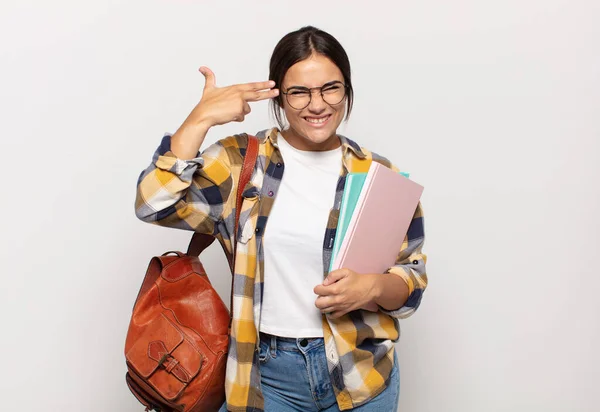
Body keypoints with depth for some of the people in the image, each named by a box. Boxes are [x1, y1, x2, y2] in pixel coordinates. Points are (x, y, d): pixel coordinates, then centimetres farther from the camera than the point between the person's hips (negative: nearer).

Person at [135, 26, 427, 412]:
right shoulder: (240, 162, -3)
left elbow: (413, 276, 1)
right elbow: (155, 204, -15)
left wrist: (374, 286, -20)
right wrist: (201, 118, -18)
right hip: (267, 373, -1)